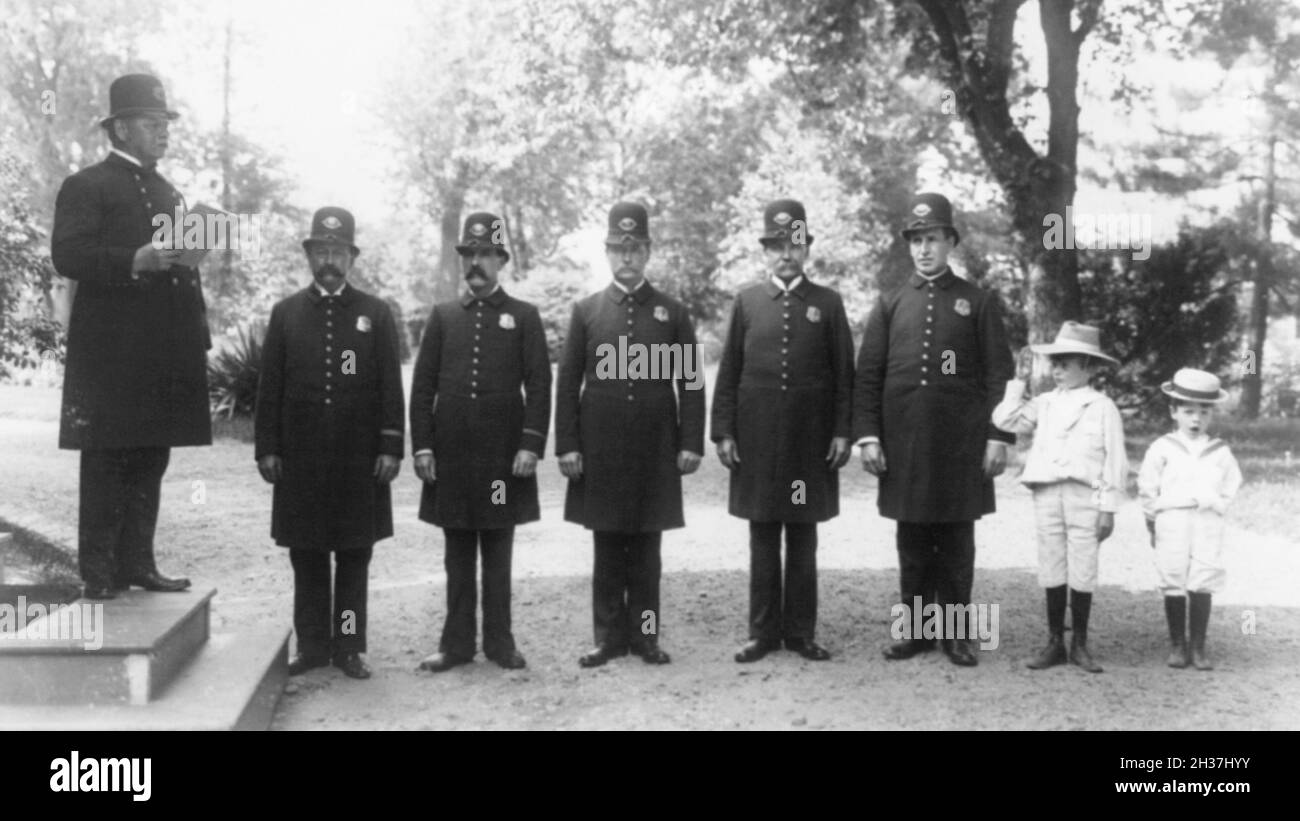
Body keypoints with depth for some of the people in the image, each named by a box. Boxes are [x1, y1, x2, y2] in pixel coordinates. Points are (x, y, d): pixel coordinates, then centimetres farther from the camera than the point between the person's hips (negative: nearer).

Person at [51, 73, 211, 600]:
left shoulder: (168, 192, 22)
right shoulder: (86, 186, -1)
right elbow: (66, 256, -12)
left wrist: (198, 334, 13)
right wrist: (134, 261, -25)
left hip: (164, 353, 7)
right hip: (112, 354, -7)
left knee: (151, 461, 10)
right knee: (107, 463, -3)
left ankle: (138, 563, 18)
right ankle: (99, 573, 3)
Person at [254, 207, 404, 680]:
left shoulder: (376, 314, 5)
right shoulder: (286, 313, 8)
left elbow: (390, 387, 2)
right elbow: (270, 387, 6)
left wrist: (391, 447, -5)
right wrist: (267, 447, 0)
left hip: (360, 459, -1)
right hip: (300, 458, 1)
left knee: (355, 556, 5)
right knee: (306, 556, 6)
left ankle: (348, 647, 13)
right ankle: (312, 645, 16)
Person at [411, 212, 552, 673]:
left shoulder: (524, 317, 3)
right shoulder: (442, 316, 9)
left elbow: (539, 387, -2)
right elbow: (423, 386, 6)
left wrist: (531, 445, -11)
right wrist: (422, 445, -2)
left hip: (502, 455, -2)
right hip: (450, 454, 2)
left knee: (498, 554, 6)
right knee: (457, 554, 8)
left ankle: (499, 642, 15)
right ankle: (456, 643, 15)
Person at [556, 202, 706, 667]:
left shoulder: (673, 312, 5)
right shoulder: (586, 311, 5)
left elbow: (690, 383, 3)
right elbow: (568, 383, 4)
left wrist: (690, 443, -4)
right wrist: (567, 446, -3)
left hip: (654, 450, 0)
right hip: (600, 450, 0)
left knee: (647, 549, 6)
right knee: (607, 549, 6)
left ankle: (645, 634, 15)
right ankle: (609, 636, 15)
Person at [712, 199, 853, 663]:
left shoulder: (828, 303, 5)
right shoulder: (746, 302, 6)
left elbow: (844, 374, 4)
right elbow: (729, 372, 5)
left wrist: (842, 431, -3)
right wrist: (723, 431, -2)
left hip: (811, 440, 0)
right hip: (756, 438, 0)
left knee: (803, 540, 6)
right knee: (763, 540, 6)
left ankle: (801, 632, 15)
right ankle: (763, 632, 14)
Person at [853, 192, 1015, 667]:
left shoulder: (979, 302, 5)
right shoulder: (890, 305, 9)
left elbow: (999, 374, 2)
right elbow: (867, 375, 6)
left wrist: (998, 437, -5)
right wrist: (868, 436, -2)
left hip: (961, 445, -1)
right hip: (903, 445, 2)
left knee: (957, 543, 4)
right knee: (912, 543, 7)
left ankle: (957, 633, 14)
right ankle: (917, 629, 17)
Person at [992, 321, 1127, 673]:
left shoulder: (1102, 407, 0)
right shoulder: (1044, 404, 11)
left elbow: (1115, 461, -1)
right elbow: (1004, 419, 4)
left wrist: (1109, 508, -5)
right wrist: (1018, 382, 6)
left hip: (1084, 496, -3)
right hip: (1047, 495, 3)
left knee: (1082, 572, 2)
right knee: (1052, 571, 8)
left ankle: (1080, 644, 14)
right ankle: (1055, 642, 16)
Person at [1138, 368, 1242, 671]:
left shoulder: (1220, 452, 9)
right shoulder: (1162, 448, 3)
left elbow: (1230, 488, 13)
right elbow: (1147, 488, 6)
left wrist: (1214, 506, 2)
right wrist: (1153, 521, 7)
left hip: (1207, 524, 1)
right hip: (1171, 523, -1)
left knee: (1202, 585, -3)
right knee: (1173, 585, 1)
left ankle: (1198, 647, 5)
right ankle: (1177, 645, 11)